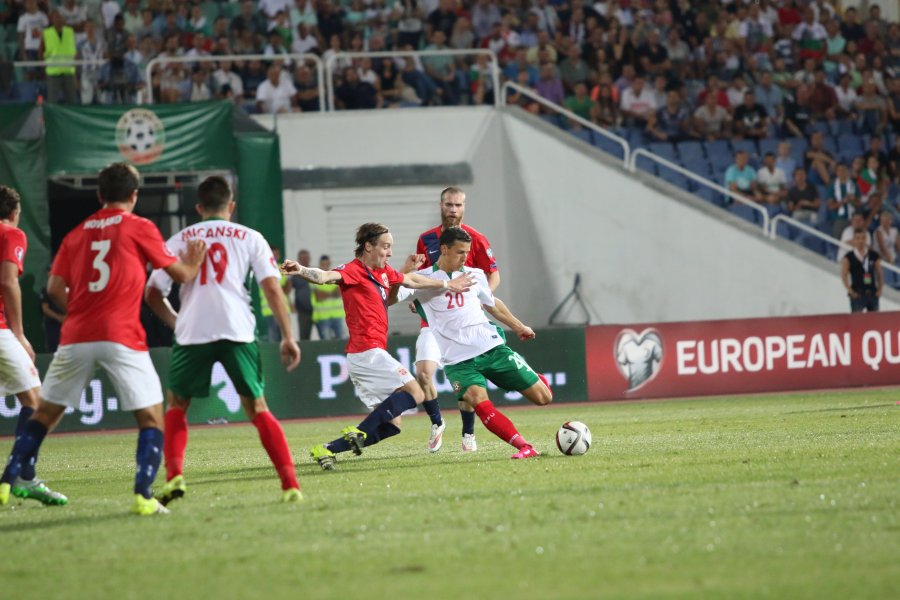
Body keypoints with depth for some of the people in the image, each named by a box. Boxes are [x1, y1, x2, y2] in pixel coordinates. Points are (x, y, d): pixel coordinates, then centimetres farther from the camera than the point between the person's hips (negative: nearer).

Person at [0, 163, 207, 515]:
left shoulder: (77, 234, 14)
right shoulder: (140, 228, 3)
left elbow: (55, 287, 6)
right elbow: (181, 274, 7)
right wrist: (194, 264, 28)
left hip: (76, 338, 4)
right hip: (122, 338, -4)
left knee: (45, 413, 15)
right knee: (152, 417, 3)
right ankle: (143, 496, -11)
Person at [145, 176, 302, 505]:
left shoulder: (178, 240, 15)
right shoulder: (250, 238, 12)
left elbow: (153, 294, 13)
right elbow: (272, 288, 2)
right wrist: (288, 337, 3)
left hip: (192, 334, 0)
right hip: (239, 332, 0)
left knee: (176, 406, 19)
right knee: (258, 409, 9)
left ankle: (174, 475, -2)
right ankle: (290, 485, -2)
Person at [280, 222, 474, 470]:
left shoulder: (383, 272, 17)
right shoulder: (353, 271, -10)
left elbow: (411, 280, 34)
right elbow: (326, 276, -29)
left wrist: (447, 285, 42)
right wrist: (301, 271, -49)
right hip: (368, 351, -9)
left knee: (391, 425, 7)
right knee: (414, 393, -13)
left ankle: (328, 449, -2)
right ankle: (359, 432, -19)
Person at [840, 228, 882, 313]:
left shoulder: (874, 256, 8)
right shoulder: (848, 258, -1)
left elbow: (880, 274, 12)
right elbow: (844, 275, -6)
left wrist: (880, 289, 1)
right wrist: (850, 291, -13)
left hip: (872, 293, 4)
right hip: (857, 294, -4)